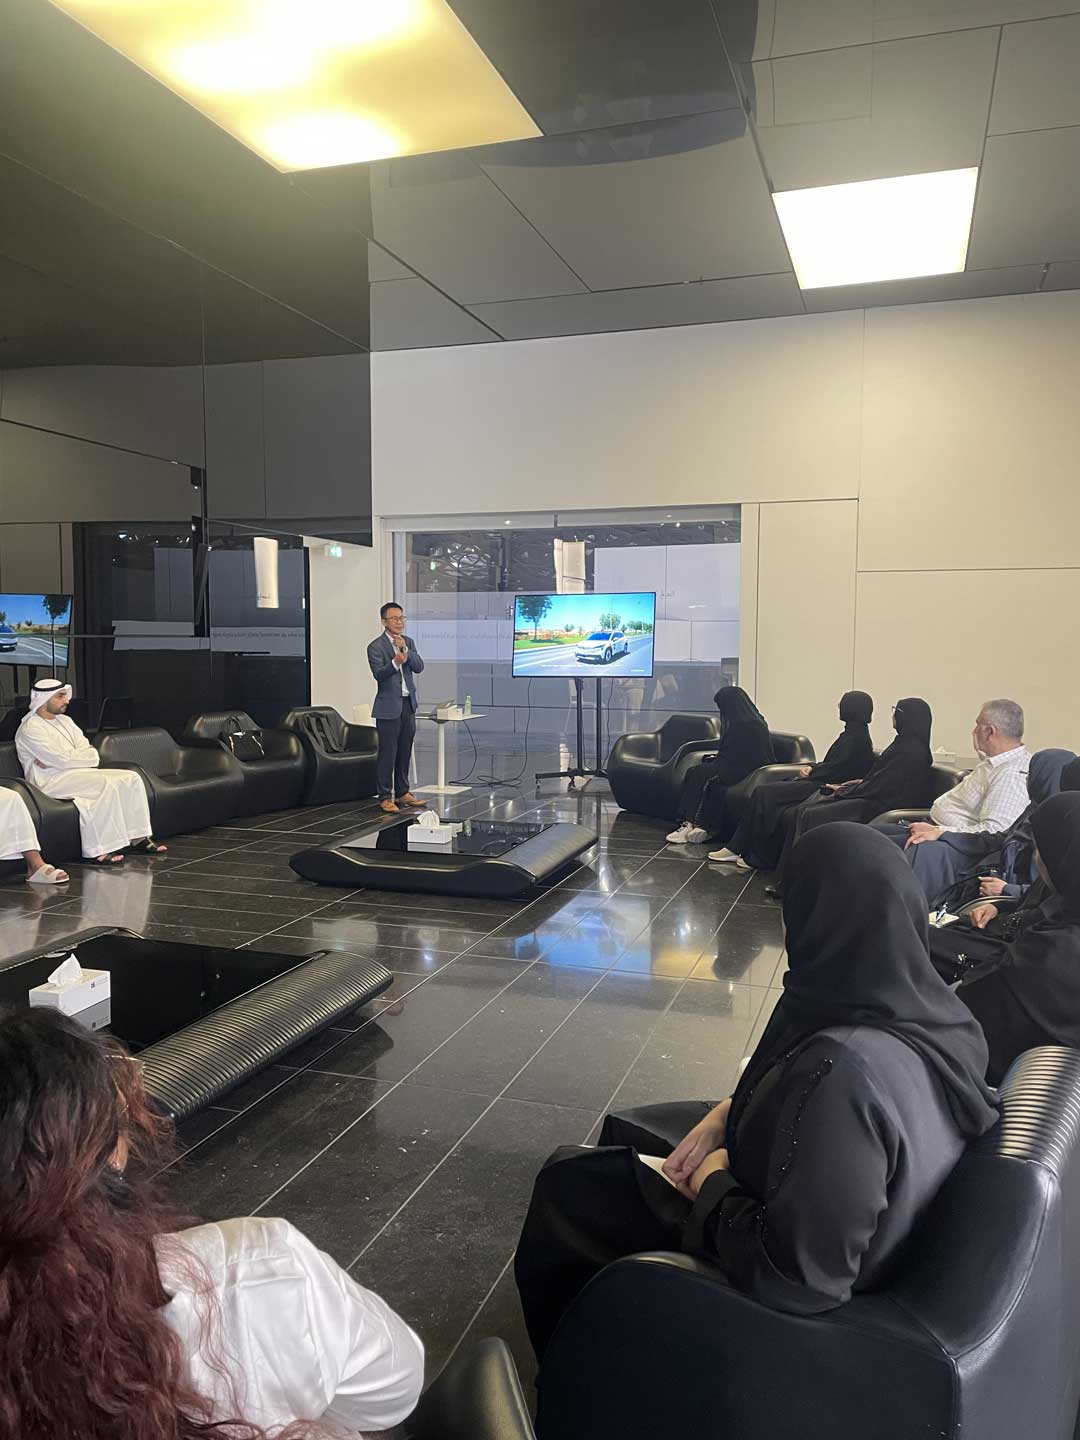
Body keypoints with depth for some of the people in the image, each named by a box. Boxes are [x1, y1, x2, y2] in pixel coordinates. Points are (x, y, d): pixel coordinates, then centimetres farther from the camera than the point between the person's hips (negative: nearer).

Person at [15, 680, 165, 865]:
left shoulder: (65, 720, 16)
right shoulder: (30, 729, -8)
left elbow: (93, 755, 5)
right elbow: (63, 760, -19)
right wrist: (84, 756, -2)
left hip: (80, 773, 8)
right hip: (51, 781, -8)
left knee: (131, 778, -9)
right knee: (107, 784, -30)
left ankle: (139, 838, -9)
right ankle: (98, 851, -31)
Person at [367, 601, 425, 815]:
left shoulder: (408, 642, 10)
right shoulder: (375, 647, -8)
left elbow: (419, 667, -2)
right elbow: (379, 674, -20)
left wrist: (405, 650, -17)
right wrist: (395, 662, -37)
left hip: (409, 704, 6)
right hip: (389, 707, -6)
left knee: (405, 752, 13)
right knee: (388, 754, -4)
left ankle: (402, 792, 23)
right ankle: (385, 797, 2)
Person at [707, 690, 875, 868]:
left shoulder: (857, 737, -11)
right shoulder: (852, 734, 19)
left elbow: (836, 769, -17)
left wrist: (810, 773, -6)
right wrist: (812, 768, 5)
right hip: (821, 782, 10)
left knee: (764, 794, -16)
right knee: (763, 792, -2)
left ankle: (760, 859, -10)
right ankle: (735, 848, -7)